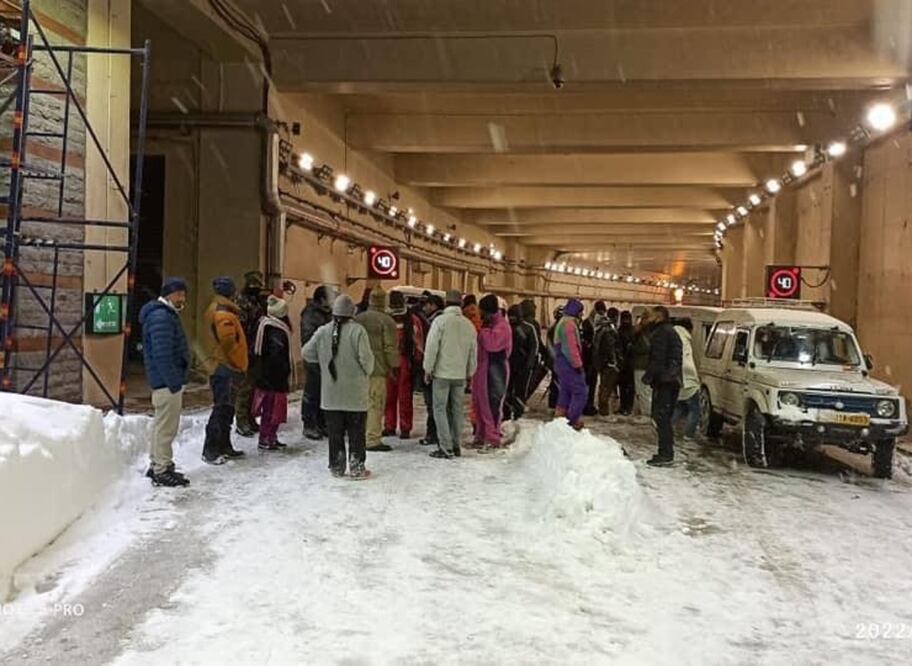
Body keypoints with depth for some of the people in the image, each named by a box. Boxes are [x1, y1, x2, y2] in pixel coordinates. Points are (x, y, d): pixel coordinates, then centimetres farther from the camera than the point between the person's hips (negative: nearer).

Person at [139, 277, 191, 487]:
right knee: (166, 426, -5)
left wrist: (176, 380, 19)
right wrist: (174, 383, -22)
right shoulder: (160, 317, -17)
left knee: (162, 424, 19)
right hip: (167, 382, -11)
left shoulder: (167, 315, 17)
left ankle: (157, 465, 29)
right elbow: (162, 355, -23)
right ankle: (161, 471, 2)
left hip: (165, 381, 11)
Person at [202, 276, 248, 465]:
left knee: (226, 408, 16)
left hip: (221, 367, 11)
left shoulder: (215, 310, 16)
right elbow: (229, 343, -22)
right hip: (227, 368, -11)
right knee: (222, 409, -8)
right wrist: (239, 365, -11)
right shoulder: (224, 314, -17)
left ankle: (224, 446, 23)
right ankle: (210, 451, -5)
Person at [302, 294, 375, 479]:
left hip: (331, 392, 3)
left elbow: (307, 353, 4)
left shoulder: (323, 331, -1)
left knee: (335, 432, 11)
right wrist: (367, 373, 4)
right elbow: (366, 357, -16)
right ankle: (357, 468, 8)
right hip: (355, 392, -3)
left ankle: (336, 467, 17)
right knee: (356, 432, 6)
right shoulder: (357, 330, -12)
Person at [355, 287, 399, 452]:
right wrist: (393, 367, 0)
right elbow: (390, 347, -10)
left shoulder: (357, 319, 11)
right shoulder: (386, 321, -9)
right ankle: (372, 440, -3)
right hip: (377, 370, -6)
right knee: (375, 404, -3)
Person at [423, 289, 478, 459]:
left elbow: (432, 347, -11)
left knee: (440, 408, 1)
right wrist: (470, 373, 21)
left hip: (442, 373, -5)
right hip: (461, 374, 5)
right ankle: (456, 446, 18)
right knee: (457, 409, 13)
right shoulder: (469, 324, 5)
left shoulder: (440, 321, -10)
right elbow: (473, 351, 11)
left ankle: (445, 447, -3)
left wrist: (428, 369, -2)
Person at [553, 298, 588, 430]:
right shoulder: (569, 324, -16)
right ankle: (573, 421, -7)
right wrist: (578, 364, -21)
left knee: (566, 391, 16)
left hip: (562, 363, 11)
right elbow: (571, 347, -23)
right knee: (581, 391, -8)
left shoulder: (563, 322, 18)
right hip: (569, 364, -11)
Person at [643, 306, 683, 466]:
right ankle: (667, 452, 18)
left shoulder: (661, 333, -10)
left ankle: (665, 454, -13)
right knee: (666, 417, 14)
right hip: (673, 380, 10)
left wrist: (648, 376, -14)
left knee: (660, 417, -10)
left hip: (663, 381, -10)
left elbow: (657, 358, -18)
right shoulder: (672, 332, 22)